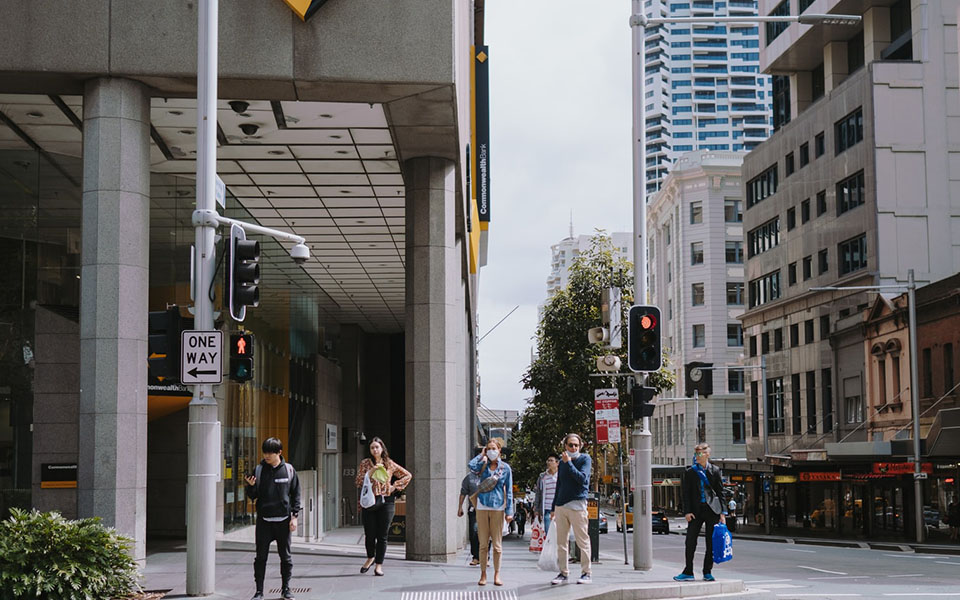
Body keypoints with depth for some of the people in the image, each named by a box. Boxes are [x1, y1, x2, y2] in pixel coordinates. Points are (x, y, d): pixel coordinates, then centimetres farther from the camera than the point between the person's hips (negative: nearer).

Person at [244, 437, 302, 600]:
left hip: (283, 520, 0)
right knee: (261, 556, 1)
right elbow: (252, 496, 6)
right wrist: (251, 486, -15)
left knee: (286, 556, 7)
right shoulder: (259, 470, 2)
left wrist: (295, 516, -2)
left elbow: (296, 494, 4)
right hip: (263, 520, 0)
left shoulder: (289, 470, 1)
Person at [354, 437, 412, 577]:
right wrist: (371, 471, -16)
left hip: (386, 502, 0)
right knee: (369, 534, 2)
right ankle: (370, 558, 28)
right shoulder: (365, 463, 5)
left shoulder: (390, 464, 8)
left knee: (382, 535, -1)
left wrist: (395, 486, 6)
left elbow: (407, 475, 16)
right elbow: (358, 482, -5)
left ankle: (379, 564, 6)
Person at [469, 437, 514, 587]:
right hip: (482, 507, 1)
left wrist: (509, 511, 0)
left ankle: (497, 574, 11)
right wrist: (482, 455, 0)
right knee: (483, 544, 3)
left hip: (498, 508, -1)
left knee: (497, 544, 2)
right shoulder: (483, 465, 7)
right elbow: (471, 465, -16)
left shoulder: (505, 468, 5)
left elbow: (509, 491, 5)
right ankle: (483, 574, 10)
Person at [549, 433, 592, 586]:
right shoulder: (562, 462, 16)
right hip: (561, 506, 6)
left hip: (577, 504, -6)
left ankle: (586, 573, 2)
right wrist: (554, 508, 19)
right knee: (561, 542, 6)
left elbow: (582, 479, -15)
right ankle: (563, 572, 13)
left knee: (582, 540, -3)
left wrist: (568, 463, -14)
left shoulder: (584, 459, 0)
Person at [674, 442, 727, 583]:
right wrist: (687, 511, -6)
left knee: (711, 542, 4)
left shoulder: (715, 470, 6)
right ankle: (688, 572, 6)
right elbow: (686, 493, 4)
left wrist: (722, 513, -1)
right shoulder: (689, 472, 5)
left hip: (712, 510, 0)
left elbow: (720, 492, 6)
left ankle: (707, 572, 14)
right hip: (696, 510, 0)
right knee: (690, 541, -2)